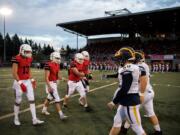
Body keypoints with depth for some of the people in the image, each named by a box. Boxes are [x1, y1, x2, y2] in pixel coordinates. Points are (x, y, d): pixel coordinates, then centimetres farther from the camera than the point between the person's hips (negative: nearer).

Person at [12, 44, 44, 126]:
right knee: (18, 101, 7)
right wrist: (20, 83, -22)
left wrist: (32, 80, 12)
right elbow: (14, 73, -18)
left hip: (28, 81, 6)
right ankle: (16, 118, 28)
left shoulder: (29, 59, 6)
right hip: (19, 82, -6)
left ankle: (34, 119, 5)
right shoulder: (17, 59, -15)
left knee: (32, 100, 1)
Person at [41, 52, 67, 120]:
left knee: (50, 97, 22)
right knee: (57, 99, -9)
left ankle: (44, 110, 41)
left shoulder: (57, 65, 8)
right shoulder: (48, 65, -19)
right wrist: (49, 87, -23)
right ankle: (61, 115, -3)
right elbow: (46, 77, -20)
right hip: (50, 84, -9)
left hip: (55, 83, 9)